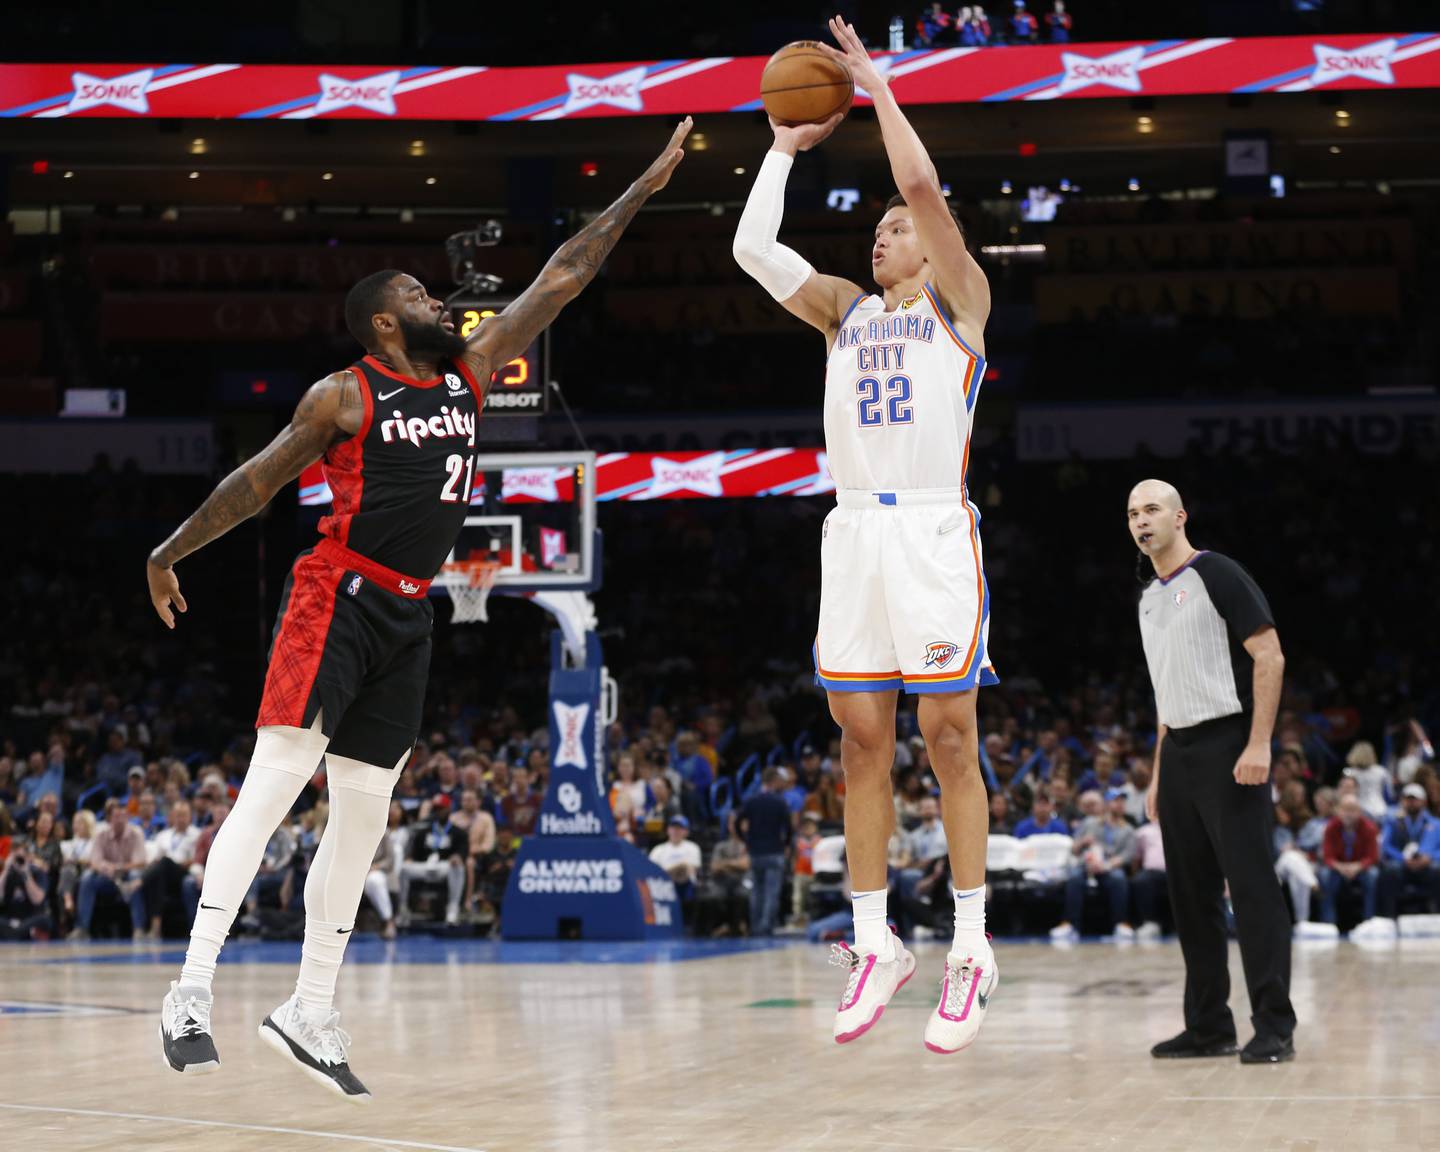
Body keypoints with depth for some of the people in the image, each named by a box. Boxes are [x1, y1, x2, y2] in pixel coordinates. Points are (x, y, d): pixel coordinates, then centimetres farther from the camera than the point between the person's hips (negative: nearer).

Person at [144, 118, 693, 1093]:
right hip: (335, 600, -7)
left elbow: (560, 280, 13)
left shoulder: (469, 374, 13)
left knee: (364, 815, 6)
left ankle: (311, 1013, 11)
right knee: (275, 782, -15)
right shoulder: (345, 397, -3)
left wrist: (643, 190, 13)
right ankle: (194, 986, -18)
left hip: (407, 617, 7)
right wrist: (171, 551, 6)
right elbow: (260, 481, 4)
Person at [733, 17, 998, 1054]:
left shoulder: (959, 300, 6)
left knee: (949, 735, -5)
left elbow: (925, 186, -7)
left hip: (935, 530, -5)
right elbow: (753, 246, 11)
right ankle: (876, 944, 9)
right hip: (855, 531, 5)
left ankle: (973, 951, -1)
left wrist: (876, 86, 1)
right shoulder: (845, 309, 20)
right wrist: (787, 145, 16)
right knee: (862, 738, 3)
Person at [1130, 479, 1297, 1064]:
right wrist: (1159, 770, 19)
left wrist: (1259, 745, -19)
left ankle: (1274, 1027, -7)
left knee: (1251, 886, -9)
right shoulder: (1148, 597, 17)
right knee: (1190, 894, 8)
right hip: (1178, 753, 8)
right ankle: (1209, 1026, 13)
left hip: (1228, 747, -8)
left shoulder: (1216, 575, -7)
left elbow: (1269, 656, -12)